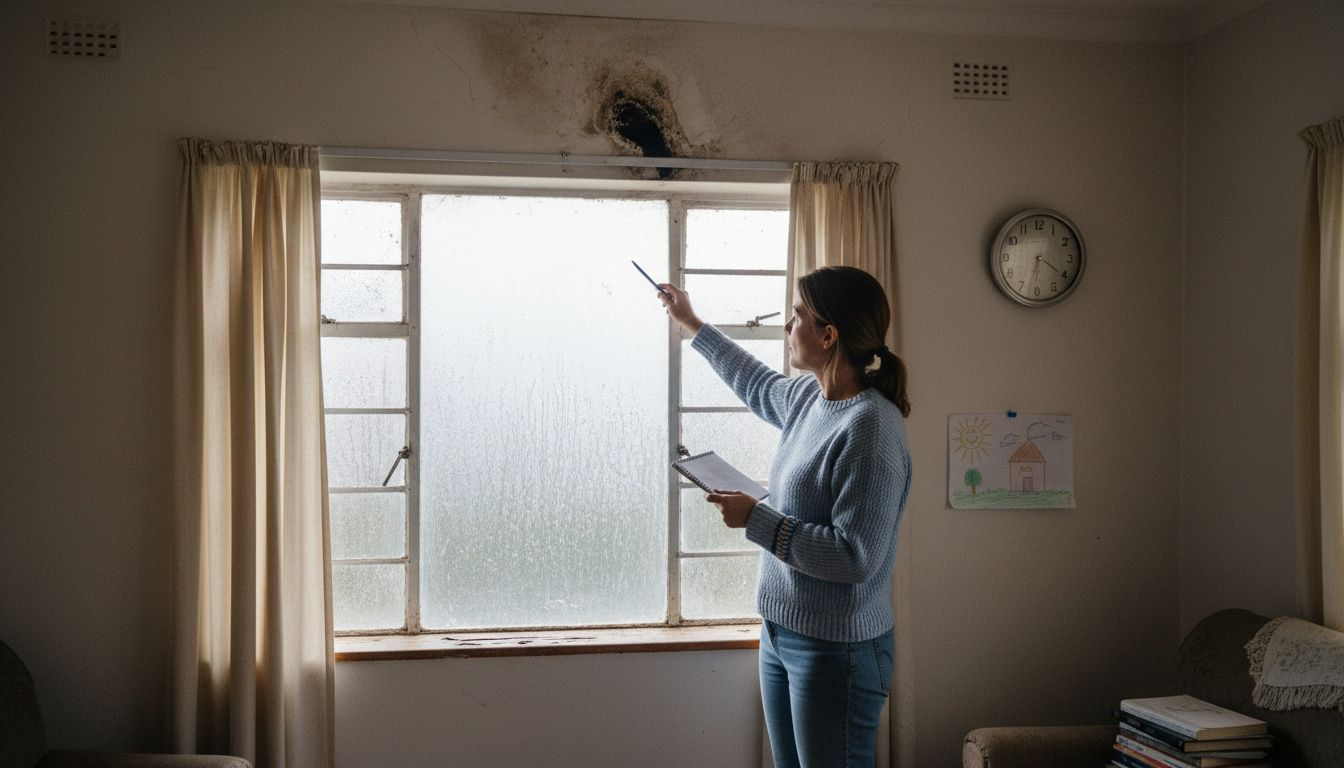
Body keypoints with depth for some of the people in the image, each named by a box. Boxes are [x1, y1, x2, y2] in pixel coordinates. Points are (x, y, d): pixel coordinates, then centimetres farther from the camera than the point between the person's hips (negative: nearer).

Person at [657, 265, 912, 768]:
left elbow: (856, 557, -26)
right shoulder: (810, 398, 5)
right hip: (782, 633, 9)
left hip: (837, 649, -9)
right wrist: (692, 325, 38)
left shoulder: (871, 426, -23)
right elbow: (757, 383, 29)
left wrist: (755, 519, -20)